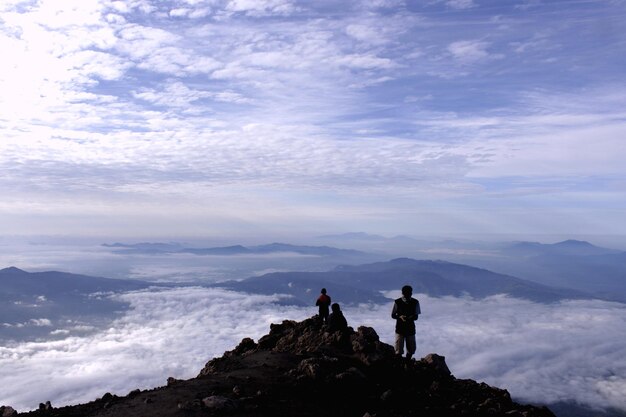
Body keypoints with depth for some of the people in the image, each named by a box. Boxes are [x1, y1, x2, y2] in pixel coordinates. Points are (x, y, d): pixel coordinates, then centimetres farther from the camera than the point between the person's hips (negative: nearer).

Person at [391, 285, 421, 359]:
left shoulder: (415, 302, -5)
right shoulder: (397, 302, -10)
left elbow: (416, 317, -2)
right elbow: (393, 315, -2)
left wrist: (411, 317, -26)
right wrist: (400, 317, -23)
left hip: (410, 329, 2)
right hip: (400, 329, -2)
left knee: (411, 349, 11)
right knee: (399, 351, -2)